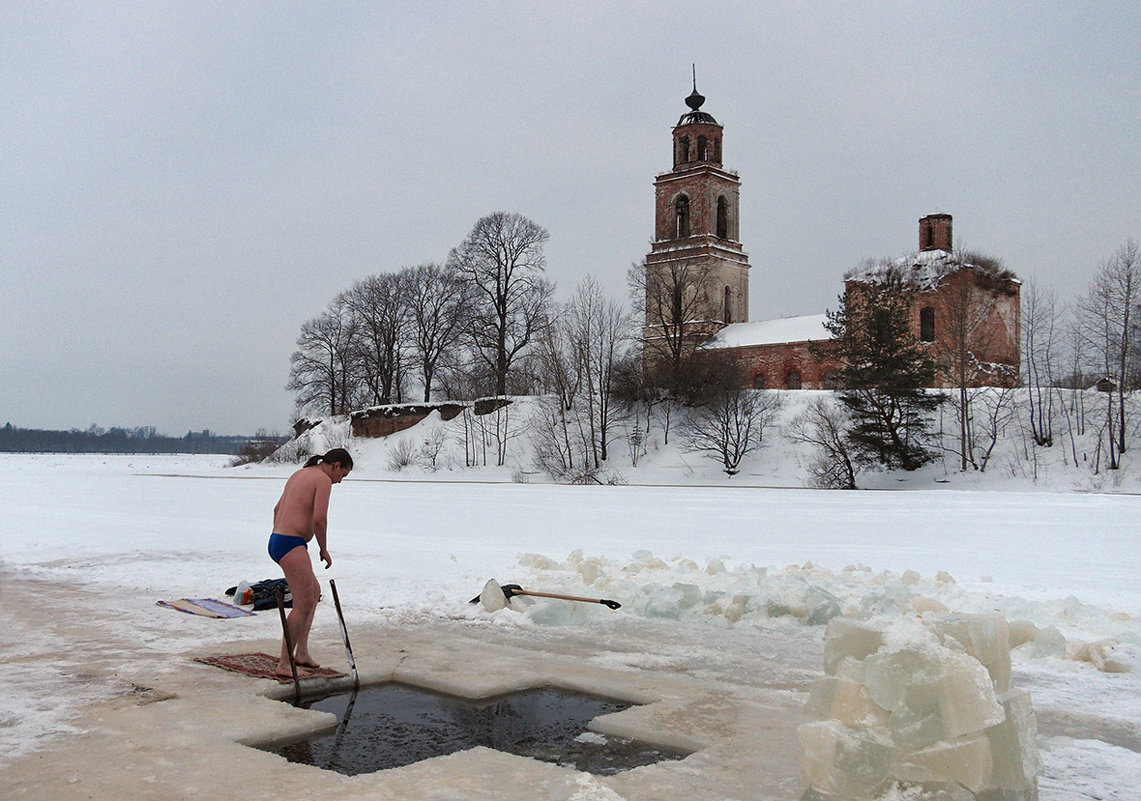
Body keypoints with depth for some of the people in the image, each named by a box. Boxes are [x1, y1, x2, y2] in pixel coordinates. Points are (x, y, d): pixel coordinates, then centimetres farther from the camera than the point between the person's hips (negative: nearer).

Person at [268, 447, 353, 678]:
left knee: (314, 591, 21)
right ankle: (283, 664, -11)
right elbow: (319, 518, -18)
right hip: (292, 545, -10)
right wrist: (324, 549, -5)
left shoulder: (299, 474, 21)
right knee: (303, 605, -11)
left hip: (277, 540, 10)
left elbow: (277, 509, 26)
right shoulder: (323, 480, -8)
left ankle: (302, 652, 22)